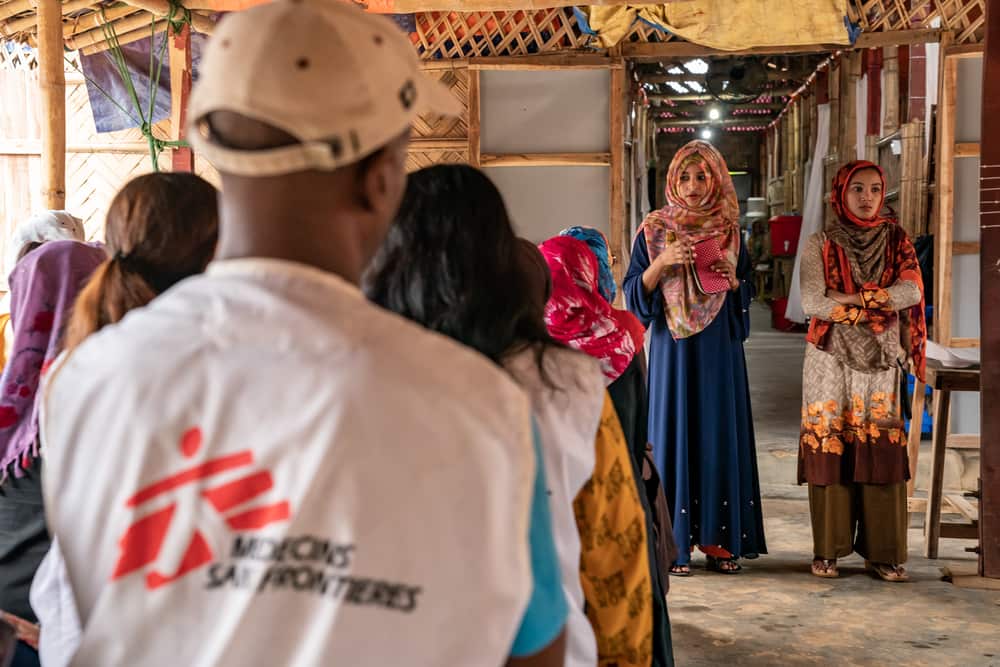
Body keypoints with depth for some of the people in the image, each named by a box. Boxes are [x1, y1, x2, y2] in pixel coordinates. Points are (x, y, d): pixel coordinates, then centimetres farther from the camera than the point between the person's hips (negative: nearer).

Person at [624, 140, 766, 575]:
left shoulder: (730, 231, 7)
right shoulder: (654, 230, 1)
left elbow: (745, 294, 14)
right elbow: (635, 293, -1)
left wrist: (733, 280, -7)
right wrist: (662, 262, -17)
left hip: (719, 348, 2)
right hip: (673, 347, -2)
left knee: (720, 434, 3)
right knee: (675, 433, -2)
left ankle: (720, 539, 12)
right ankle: (675, 543, 5)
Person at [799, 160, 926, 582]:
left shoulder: (896, 241, 10)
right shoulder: (820, 245, 3)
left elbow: (912, 291, -7)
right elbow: (812, 302, -11)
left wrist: (851, 299, -13)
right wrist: (879, 303, -10)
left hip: (882, 362, 2)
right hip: (831, 361, -2)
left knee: (882, 451, -3)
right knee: (830, 448, -2)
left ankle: (884, 551, 4)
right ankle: (827, 550, 6)